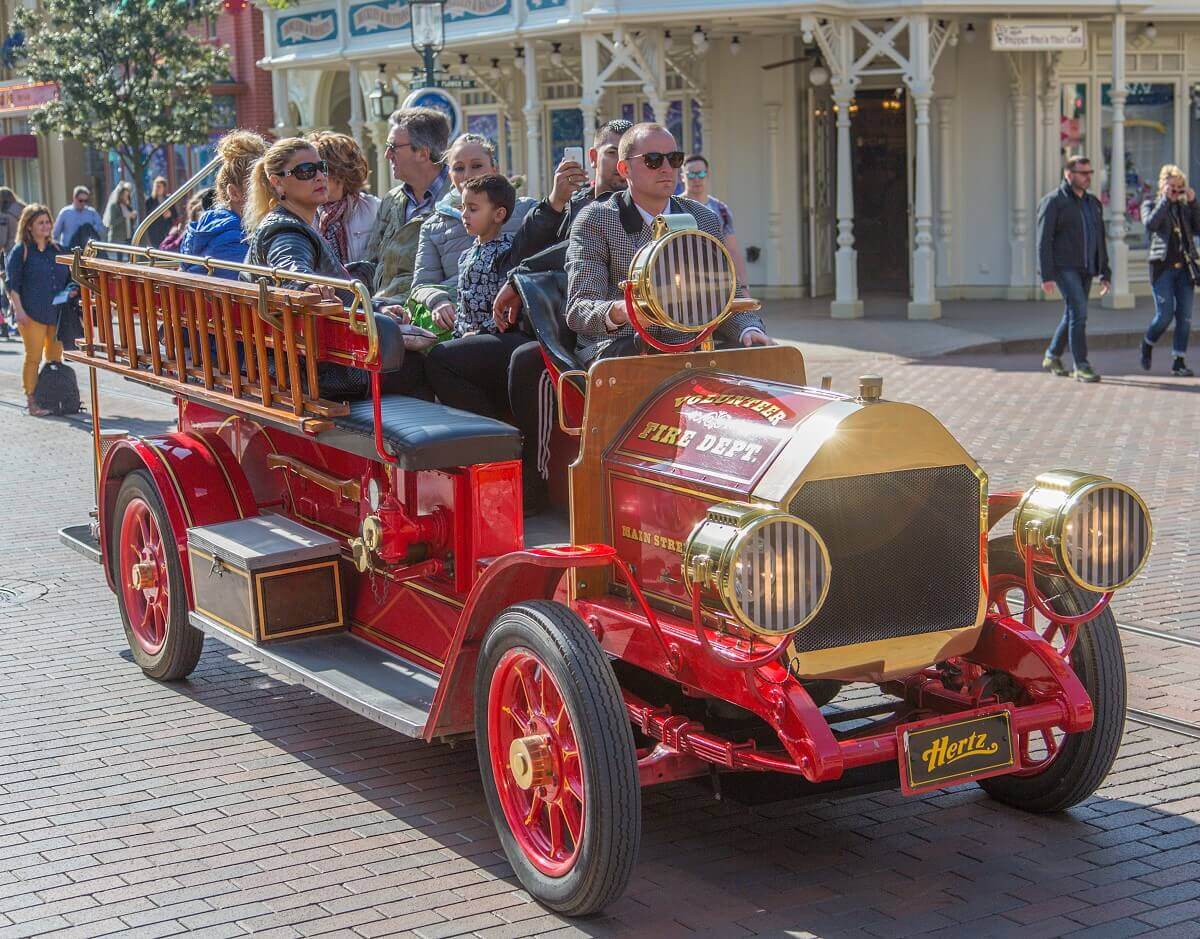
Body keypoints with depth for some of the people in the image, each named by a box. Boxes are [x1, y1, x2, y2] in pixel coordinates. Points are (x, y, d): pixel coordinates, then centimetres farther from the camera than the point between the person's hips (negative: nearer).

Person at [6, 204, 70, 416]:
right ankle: (31, 402, -1)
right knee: (34, 358, -5)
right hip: (32, 315, -5)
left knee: (55, 359, 8)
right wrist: (18, 309, -15)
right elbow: (12, 283, -6)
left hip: (57, 314, 5)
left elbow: (68, 279, 23)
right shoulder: (20, 251, -2)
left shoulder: (57, 250, 14)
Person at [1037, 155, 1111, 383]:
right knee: (1079, 312, -16)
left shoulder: (1093, 203, 15)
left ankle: (1052, 357, 29)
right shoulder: (1053, 201, -6)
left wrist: (1105, 274, 13)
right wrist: (1046, 276, -17)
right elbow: (1043, 241, -10)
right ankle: (1081, 366, -14)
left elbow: (1100, 241, 19)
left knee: (1072, 315, 12)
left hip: (1085, 269, 7)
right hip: (1063, 267, -7)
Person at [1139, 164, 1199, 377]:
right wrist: (1165, 199, -14)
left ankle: (1179, 361, 4)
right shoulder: (1151, 205, 5)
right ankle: (1147, 345, 21)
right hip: (1162, 266, -4)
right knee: (1165, 315, -8)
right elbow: (1150, 225, -17)